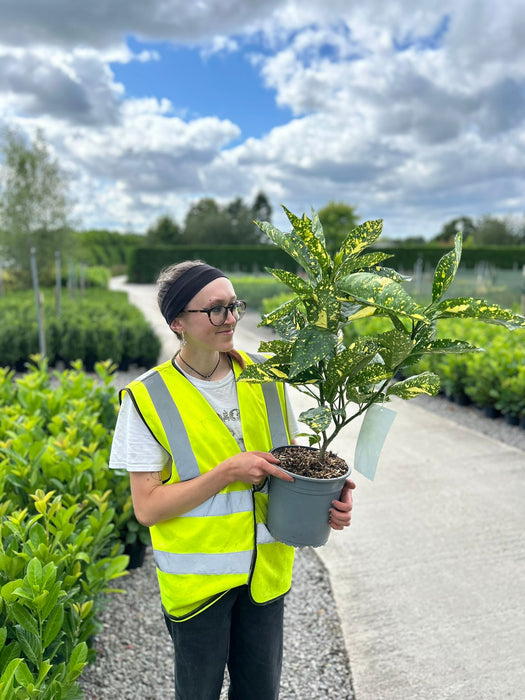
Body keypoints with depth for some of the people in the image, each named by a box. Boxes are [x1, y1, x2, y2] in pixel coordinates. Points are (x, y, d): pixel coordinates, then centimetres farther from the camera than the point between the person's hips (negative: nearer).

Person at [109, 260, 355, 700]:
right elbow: (147, 507, -15)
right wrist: (227, 472, -25)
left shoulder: (265, 378, -4)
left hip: (265, 571, 3)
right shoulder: (147, 399, -15)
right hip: (198, 578, -3)